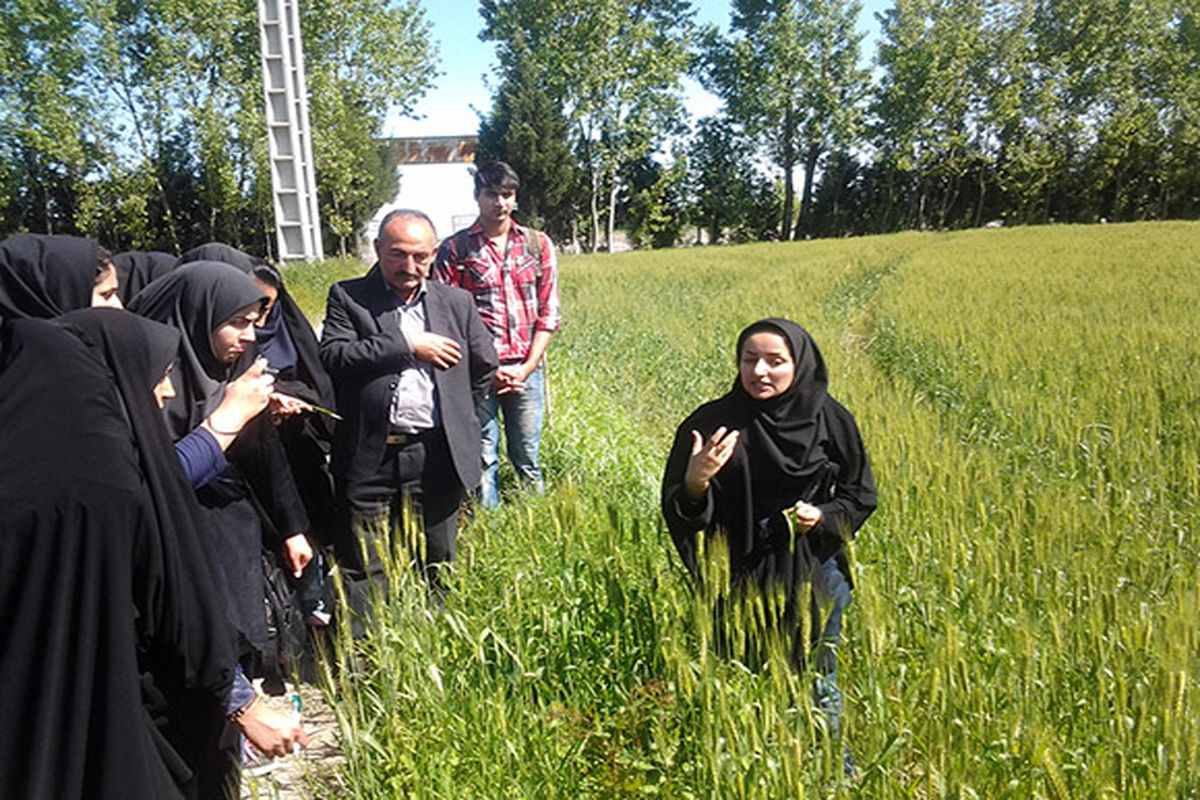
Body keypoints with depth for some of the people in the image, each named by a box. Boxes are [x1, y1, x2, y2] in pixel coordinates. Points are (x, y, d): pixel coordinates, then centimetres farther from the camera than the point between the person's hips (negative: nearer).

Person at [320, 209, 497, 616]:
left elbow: (484, 367, 19)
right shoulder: (347, 297, 3)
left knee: (439, 566, 15)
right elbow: (333, 356, -13)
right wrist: (409, 347, -13)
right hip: (369, 458, -2)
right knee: (361, 571, 5)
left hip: (437, 458, 2)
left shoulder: (457, 302, 10)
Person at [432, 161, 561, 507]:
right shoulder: (455, 249, 2)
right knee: (482, 458, 3)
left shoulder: (538, 244, 8)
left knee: (527, 458, 9)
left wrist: (527, 367, -3)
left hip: (526, 368, 2)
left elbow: (548, 312, 7)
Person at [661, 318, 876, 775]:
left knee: (817, 686, 16)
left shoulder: (829, 420, -7)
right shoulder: (713, 423, -10)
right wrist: (695, 482, -29)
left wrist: (823, 517, -14)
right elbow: (676, 514, -8)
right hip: (737, 580, 0)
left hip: (812, 578, 1)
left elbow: (860, 496, 5)